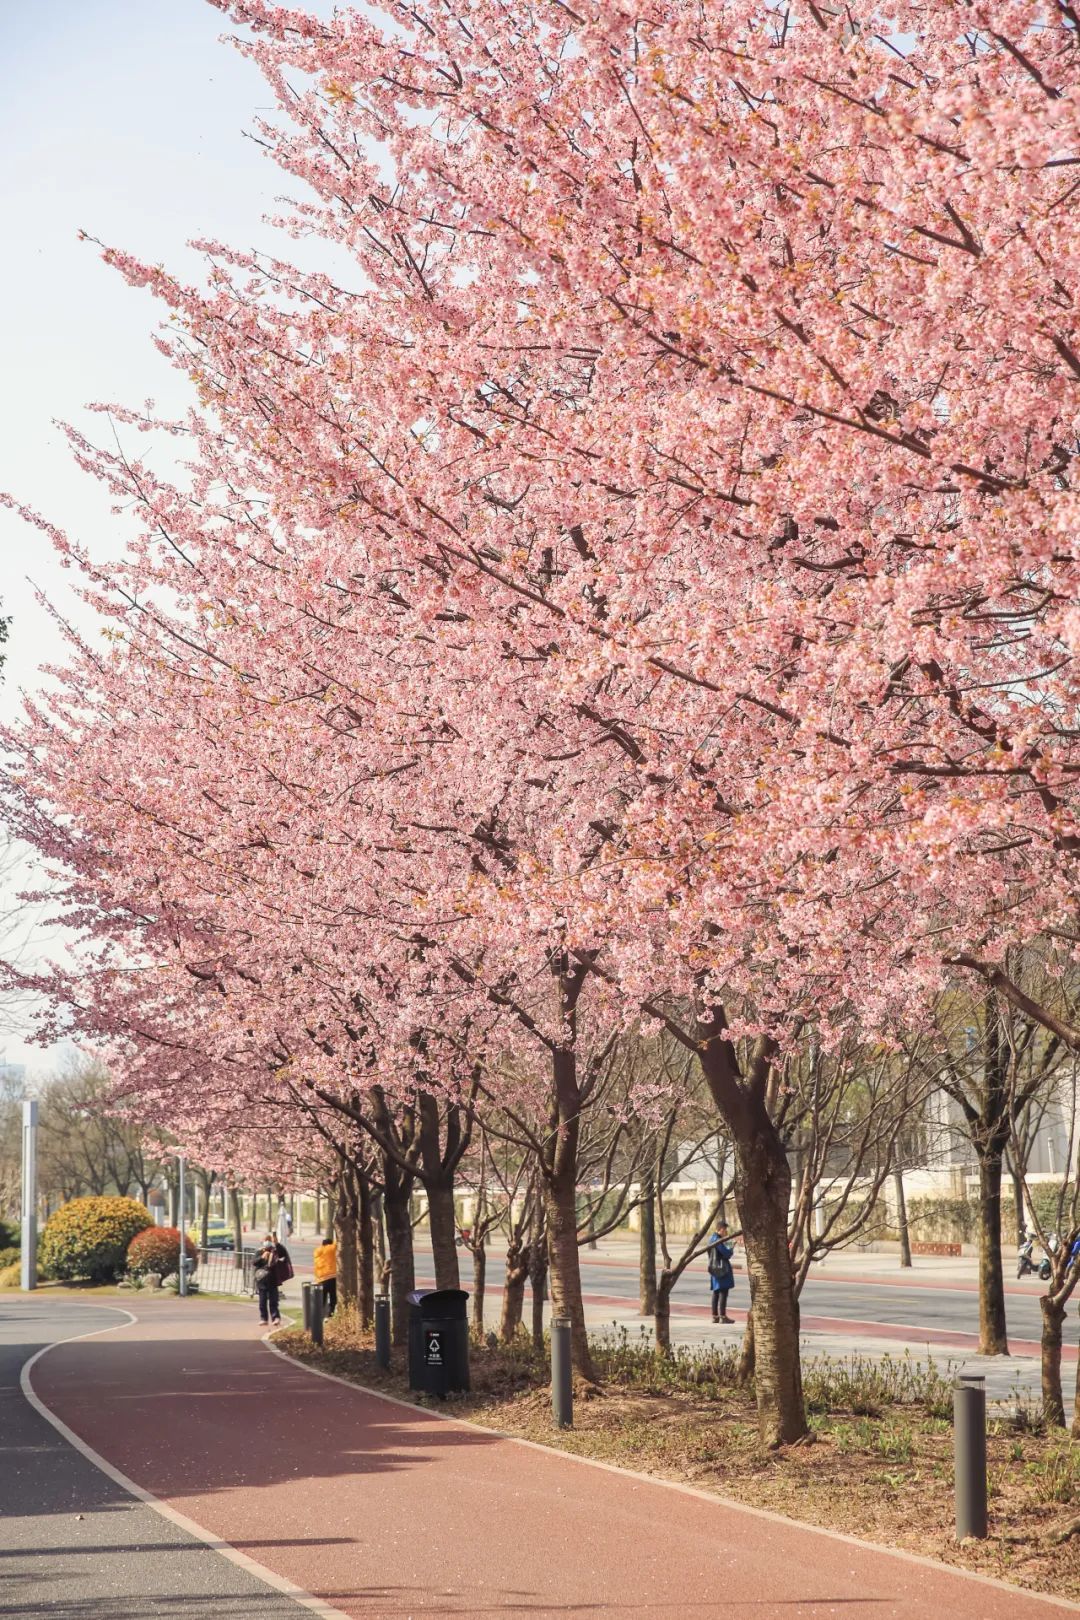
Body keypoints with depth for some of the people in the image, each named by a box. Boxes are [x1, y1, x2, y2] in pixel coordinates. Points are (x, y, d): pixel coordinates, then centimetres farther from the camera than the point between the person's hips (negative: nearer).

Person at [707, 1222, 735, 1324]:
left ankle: (715, 1316, 16)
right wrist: (731, 1250, 1)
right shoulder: (717, 1240, -17)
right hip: (722, 1269, -10)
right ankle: (723, 1316, -9)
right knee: (723, 1292, -8)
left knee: (716, 1292, 13)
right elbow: (726, 1254, -19)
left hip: (715, 1269, 10)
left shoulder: (712, 1238, 14)